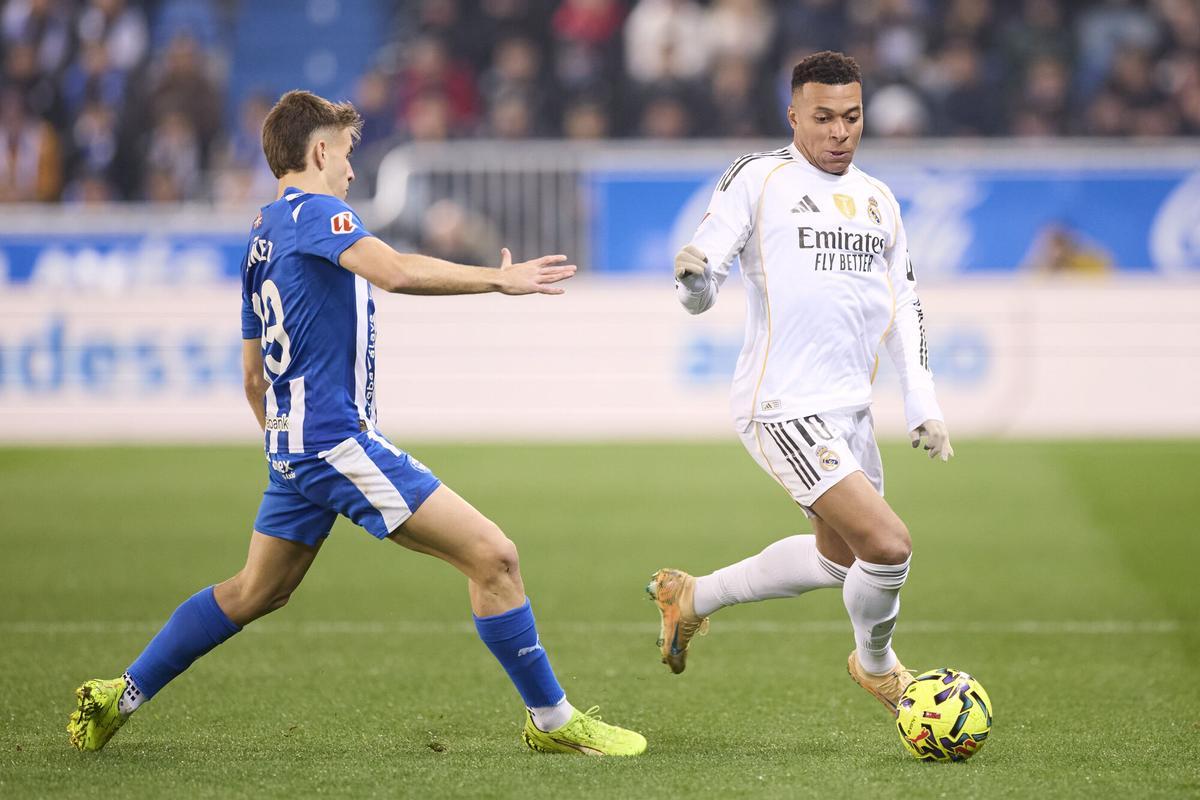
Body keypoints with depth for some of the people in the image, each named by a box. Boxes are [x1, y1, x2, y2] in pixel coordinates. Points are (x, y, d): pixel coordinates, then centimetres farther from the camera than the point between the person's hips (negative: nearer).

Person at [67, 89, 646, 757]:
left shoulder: (262, 236, 18)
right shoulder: (317, 213, -10)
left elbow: (254, 377, 25)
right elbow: (393, 271, -30)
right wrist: (498, 278, -24)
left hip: (292, 445, 10)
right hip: (339, 437, -10)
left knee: (257, 591, 24)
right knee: (493, 556, -10)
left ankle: (119, 697, 27)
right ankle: (553, 721, -6)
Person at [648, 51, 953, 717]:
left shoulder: (878, 200, 14)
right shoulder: (758, 179, -6)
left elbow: (903, 307, 20)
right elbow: (698, 295, -10)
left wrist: (922, 405, 12)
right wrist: (693, 274, -34)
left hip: (849, 411, 8)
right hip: (783, 407, -8)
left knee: (839, 559, 21)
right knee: (888, 545, -18)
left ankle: (691, 597, 39)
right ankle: (877, 666, 12)